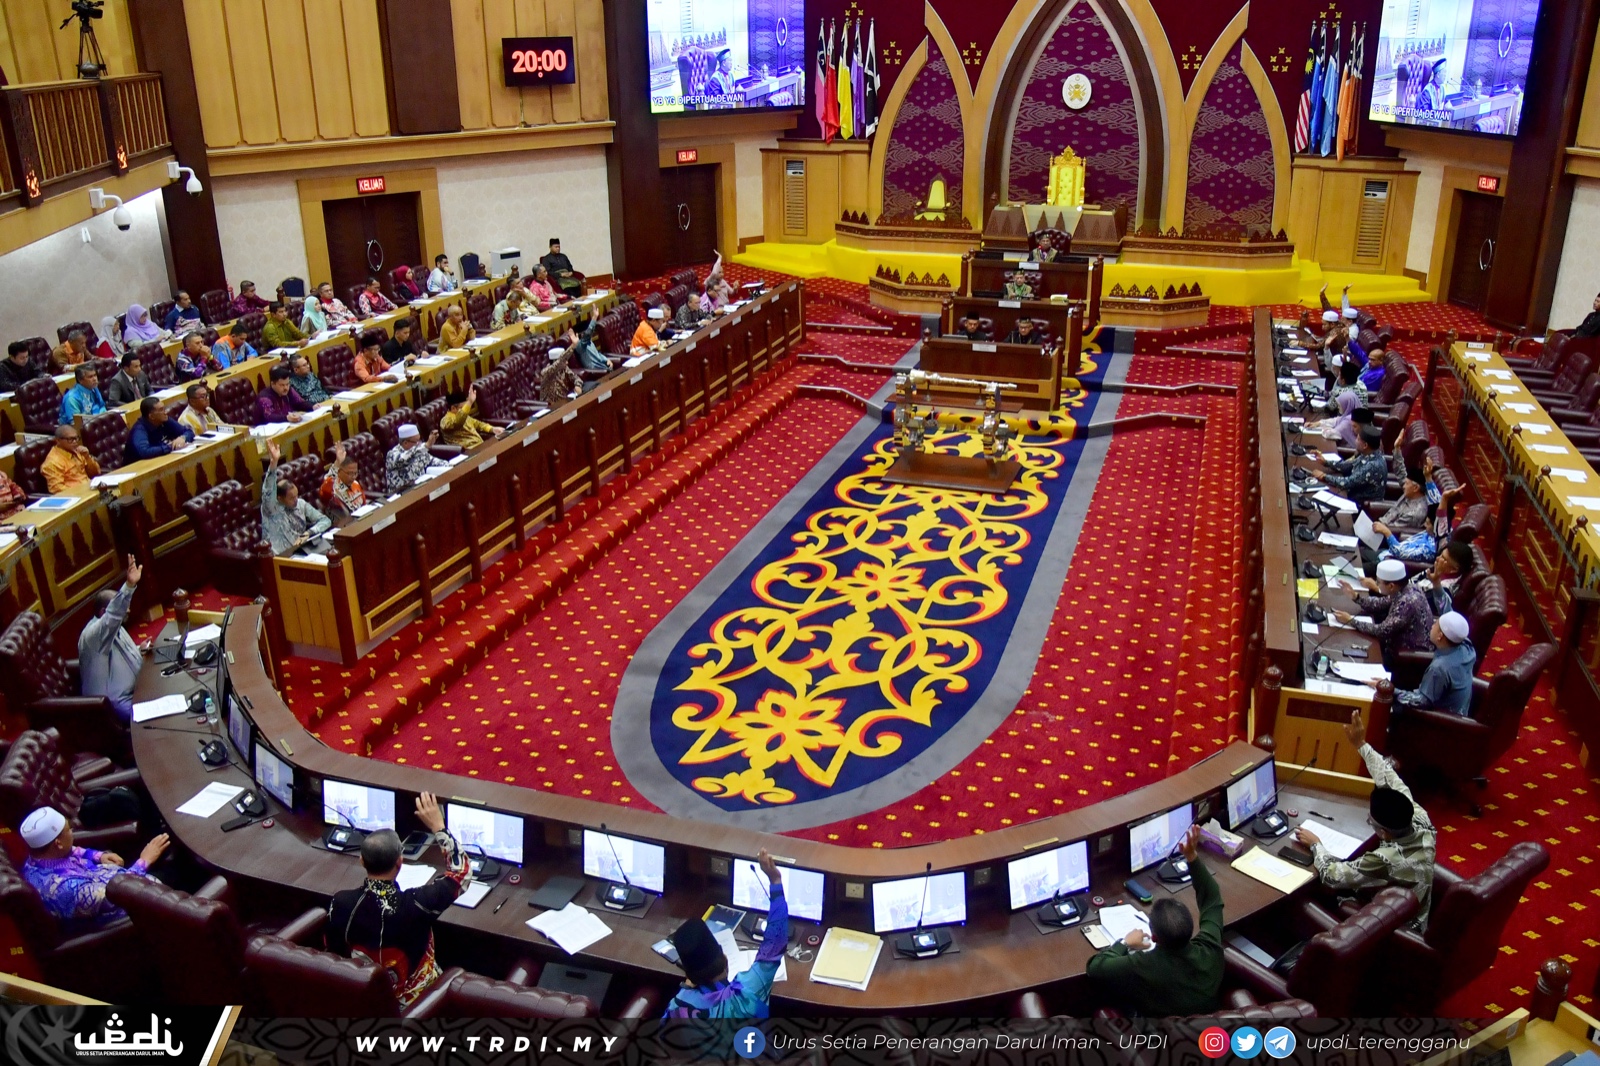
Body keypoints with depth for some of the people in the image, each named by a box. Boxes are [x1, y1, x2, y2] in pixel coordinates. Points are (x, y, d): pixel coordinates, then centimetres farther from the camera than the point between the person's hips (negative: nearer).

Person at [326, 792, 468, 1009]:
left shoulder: (340, 903, -23)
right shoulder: (416, 904, -33)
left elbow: (335, 953, -4)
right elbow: (461, 871, -17)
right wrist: (438, 827, -13)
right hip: (411, 1001, -4)